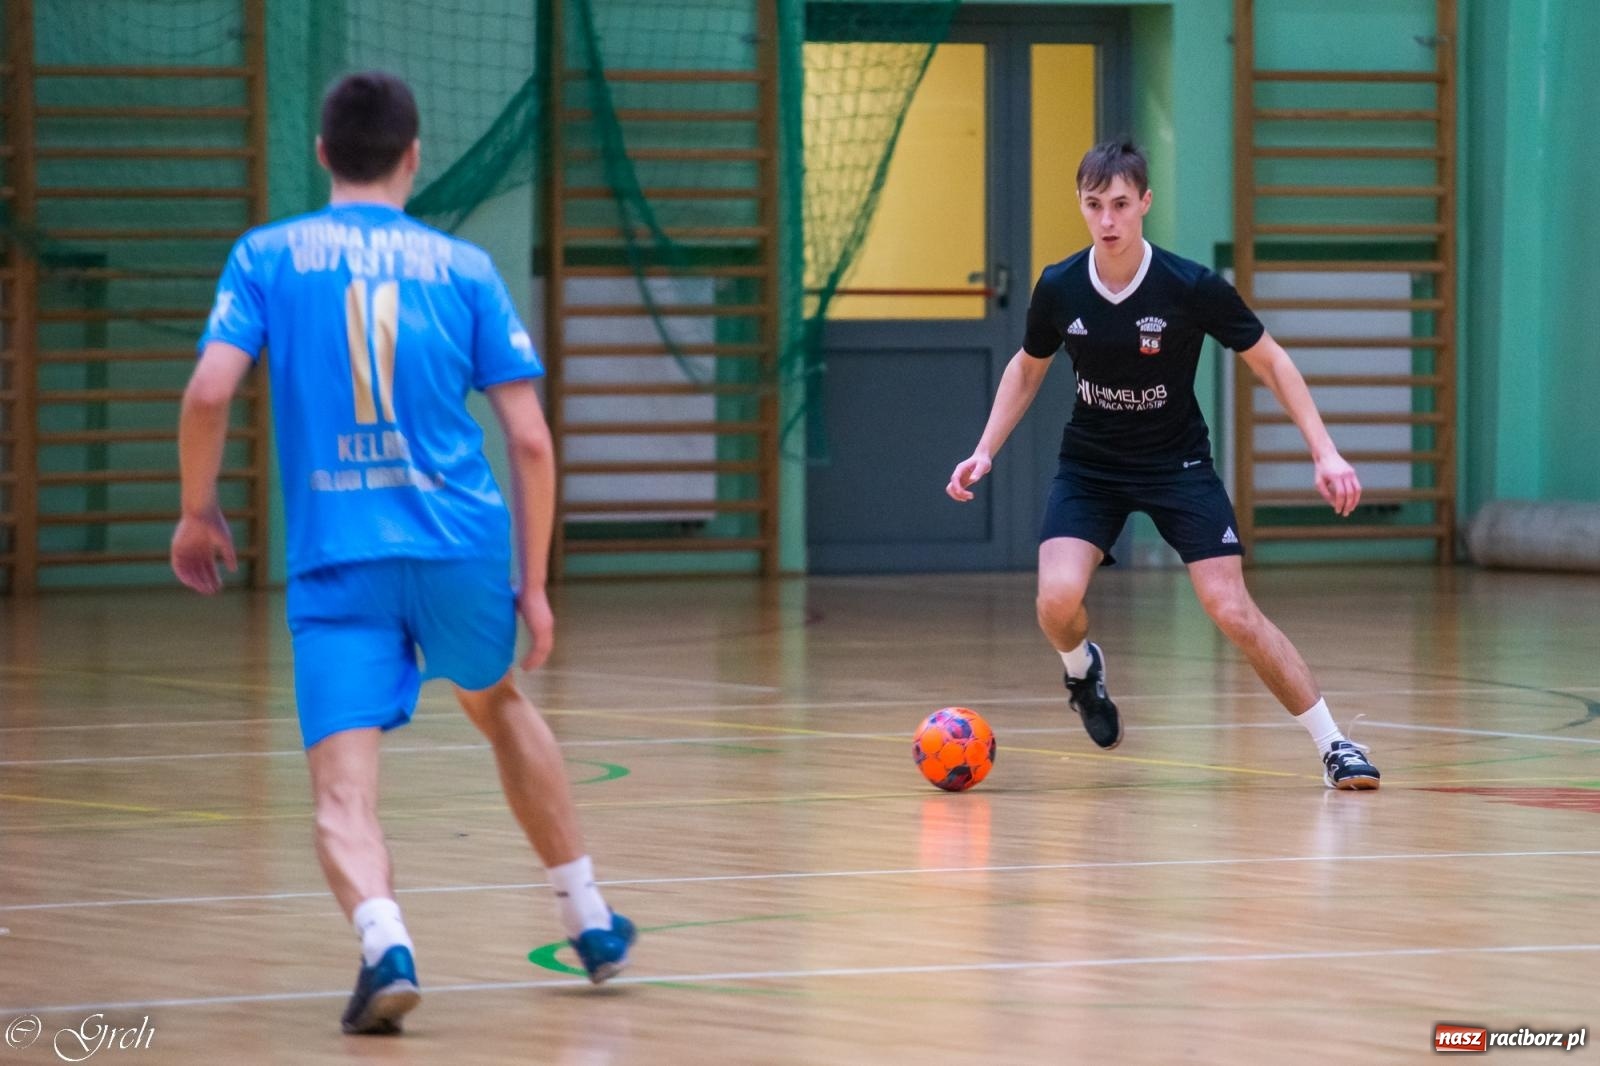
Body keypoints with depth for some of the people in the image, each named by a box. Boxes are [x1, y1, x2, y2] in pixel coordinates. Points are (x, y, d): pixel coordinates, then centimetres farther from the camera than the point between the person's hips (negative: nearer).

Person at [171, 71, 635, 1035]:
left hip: (336, 557, -2)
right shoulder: (463, 267, 9)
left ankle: (386, 942, -35)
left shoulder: (268, 256, 6)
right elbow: (531, 440, 5)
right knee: (500, 706, 30)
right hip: (462, 544, 2)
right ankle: (590, 920, 38)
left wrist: (198, 512, 9)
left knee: (344, 788, -6)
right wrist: (534, 584, 12)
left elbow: (210, 392, -8)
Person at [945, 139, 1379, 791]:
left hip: (1178, 464, -2)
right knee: (1058, 598, -22)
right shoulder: (1058, 289, -11)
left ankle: (1334, 747, -1)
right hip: (1088, 467, 2)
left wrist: (1325, 452, -15)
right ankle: (1081, 669, 16)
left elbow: (1269, 362, -7)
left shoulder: (1191, 288, -19)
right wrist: (984, 451, 0)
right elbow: (1028, 368, 9)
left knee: (1233, 613, -15)